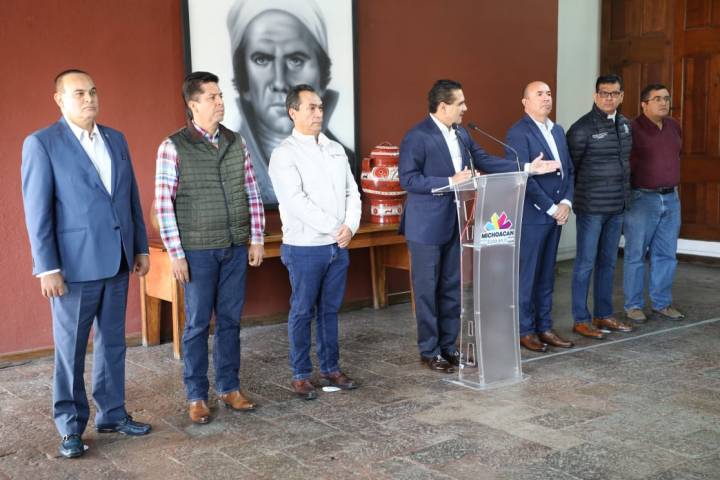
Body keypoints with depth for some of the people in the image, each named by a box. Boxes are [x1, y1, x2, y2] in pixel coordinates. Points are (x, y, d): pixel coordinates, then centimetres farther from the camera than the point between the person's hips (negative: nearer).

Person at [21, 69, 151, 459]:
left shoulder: (116, 139, 11)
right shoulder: (41, 143, -6)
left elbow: (132, 197, 14)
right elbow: (37, 211, -10)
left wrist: (141, 247, 12)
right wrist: (47, 268, -13)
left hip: (117, 261, 5)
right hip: (75, 264, -5)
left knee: (113, 343, 14)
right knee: (71, 350, 6)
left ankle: (111, 414, 27)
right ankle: (71, 426, 19)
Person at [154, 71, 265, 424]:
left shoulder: (236, 142, 6)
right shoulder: (173, 147, -8)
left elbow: (252, 194, 10)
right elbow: (164, 204, -9)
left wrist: (256, 239, 7)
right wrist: (175, 254, -11)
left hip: (236, 248, 4)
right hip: (198, 250, -4)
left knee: (230, 320, 11)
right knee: (198, 324, 4)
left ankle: (228, 388, 24)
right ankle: (196, 396, 16)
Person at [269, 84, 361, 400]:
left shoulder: (336, 149, 11)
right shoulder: (284, 154, -8)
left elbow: (352, 192, 10)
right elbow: (295, 201, -17)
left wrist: (350, 226, -7)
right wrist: (334, 228, -16)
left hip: (338, 246, 5)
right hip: (304, 248, -5)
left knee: (330, 310, 14)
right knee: (302, 312, 4)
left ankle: (330, 368, 25)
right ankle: (300, 375, 14)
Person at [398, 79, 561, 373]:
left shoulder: (461, 134, 9)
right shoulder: (417, 136, -15)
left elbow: (485, 162, 11)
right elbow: (408, 179, -19)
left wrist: (527, 167, 5)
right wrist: (450, 182, -24)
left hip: (454, 223, 8)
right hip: (427, 226, -8)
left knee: (452, 288, 13)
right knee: (427, 290, 3)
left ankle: (448, 346, 25)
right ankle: (429, 352, 14)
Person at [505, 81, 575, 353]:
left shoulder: (558, 131, 14)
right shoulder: (518, 133, -11)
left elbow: (569, 170, 14)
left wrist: (566, 202, -2)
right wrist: (551, 208, -15)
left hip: (556, 214, 7)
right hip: (531, 216, -7)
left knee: (546, 276, 13)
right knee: (527, 276, 2)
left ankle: (544, 327, 21)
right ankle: (525, 331, 12)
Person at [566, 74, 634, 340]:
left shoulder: (624, 124, 9)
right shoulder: (582, 128, -12)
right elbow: (570, 168, -6)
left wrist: (624, 194, 15)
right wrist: (577, 198, 0)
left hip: (617, 206, 7)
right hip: (591, 207, -7)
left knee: (608, 262, 13)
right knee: (586, 263, 0)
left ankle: (603, 315, 23)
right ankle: (580, 320, 9)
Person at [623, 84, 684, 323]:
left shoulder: (673, 126, 10)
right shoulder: (633, 129, -11)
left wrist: (672, 183, 19)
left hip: (671, 198, 6)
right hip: (642, 199, -6)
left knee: (666, 255, 10)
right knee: (636, 255, 2)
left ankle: (662, 302, 21)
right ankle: (633, 305, 11)